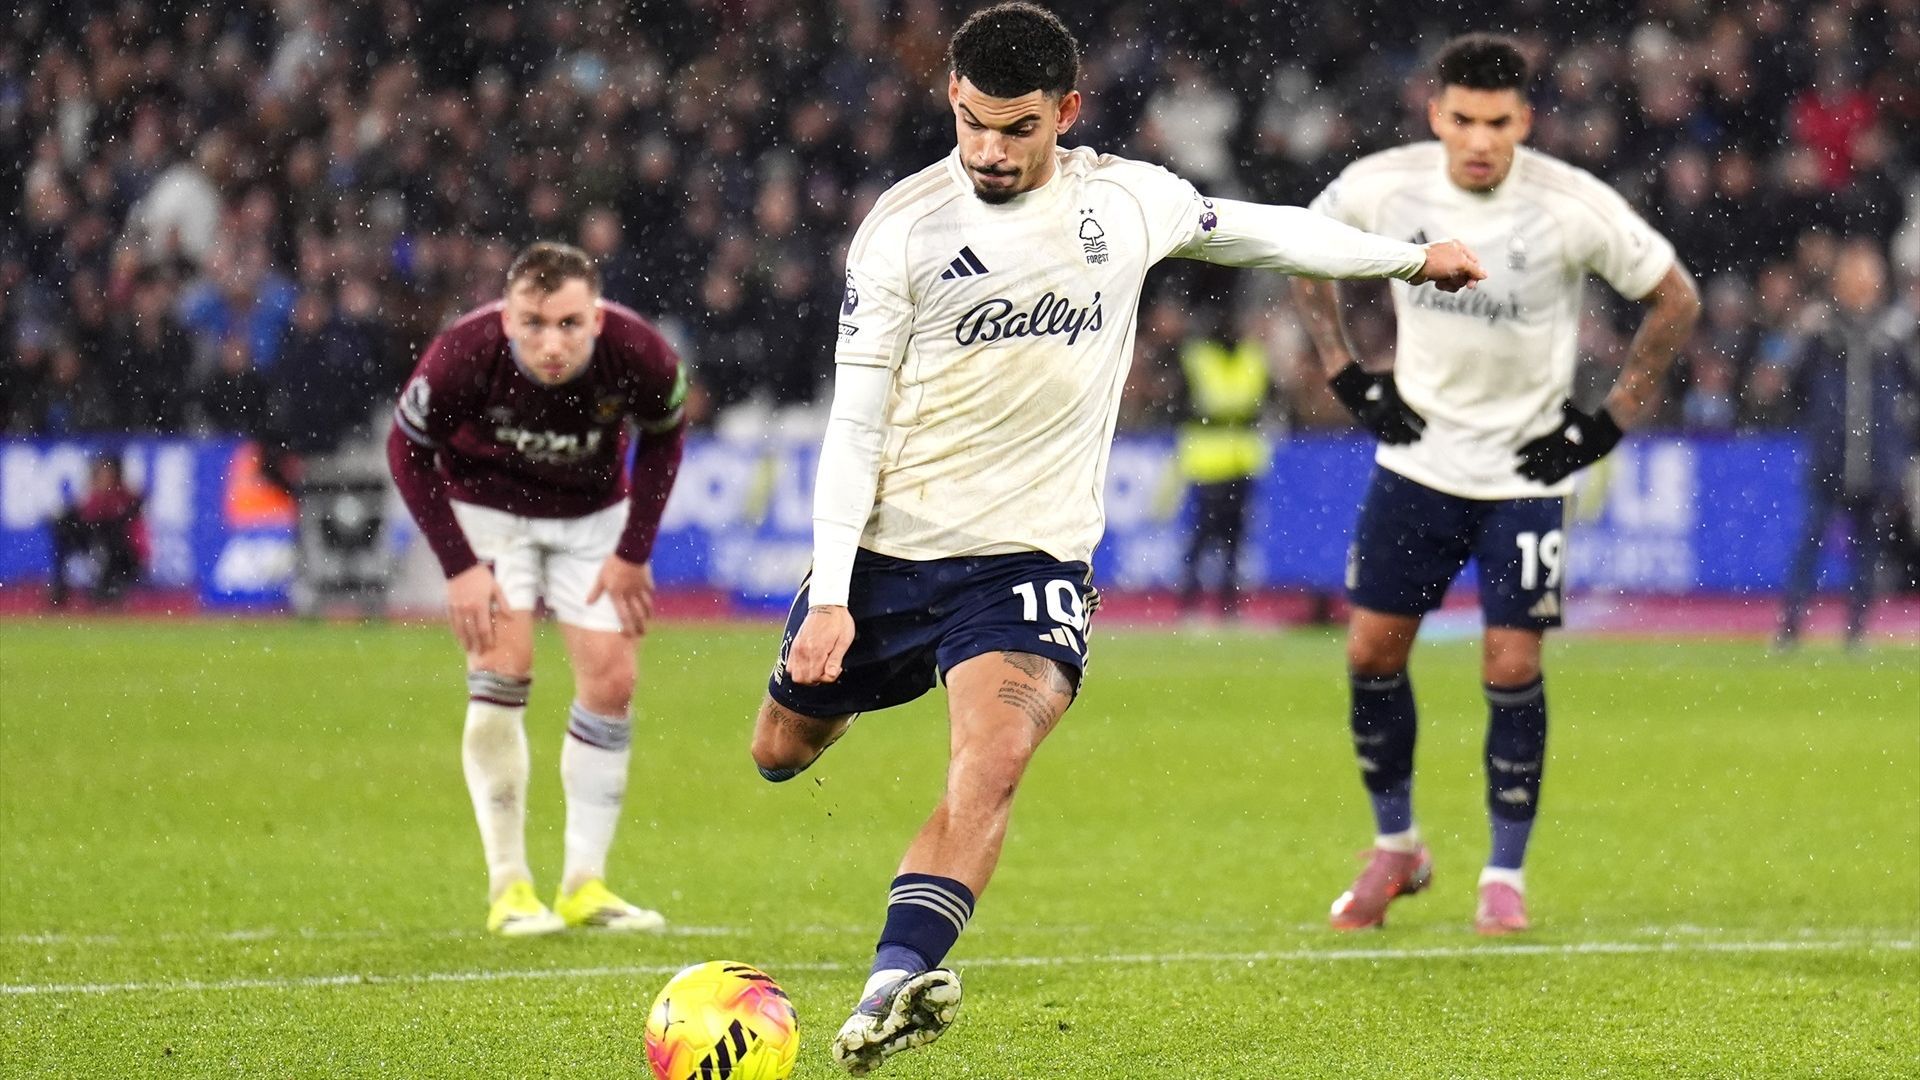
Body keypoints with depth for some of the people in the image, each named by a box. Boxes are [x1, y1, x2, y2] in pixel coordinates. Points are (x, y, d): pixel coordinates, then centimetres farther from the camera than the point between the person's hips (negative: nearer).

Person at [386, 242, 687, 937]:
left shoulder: (638, 355, -29)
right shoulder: (465, 355, -34)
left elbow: (663, 436, -6)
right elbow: (407, 449, -15)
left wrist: (634, 553, -8)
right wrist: (459, 565, -18)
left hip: (594, 511, 2)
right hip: (488, 506, -2)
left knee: (611, 680, -4)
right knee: (502, 666, -16)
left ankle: (585, 885, 8)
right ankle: (508, 886, -7)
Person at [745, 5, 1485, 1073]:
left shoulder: (1129, 201, 0)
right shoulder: (904, 227, -8)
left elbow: (1264, 230, 20)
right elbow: (855, 423, -7)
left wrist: (1412, 257, 30)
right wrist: (831, 595, -15)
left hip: (1031, 555, 0)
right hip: (889, 546, 1)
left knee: (993, 760, -26)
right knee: (783, 751, 15)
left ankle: (895, 984, -37)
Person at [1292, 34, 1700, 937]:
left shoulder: (1573, 205, -17)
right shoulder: (1381, 187, -11)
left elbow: (1676, 299, -4)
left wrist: (1610, 421, -6)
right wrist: (1345, 373, 4)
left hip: (1526, 468, -3)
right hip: (1416, 454, 3)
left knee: (1512, 667, -7)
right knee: (1372, 652, 1)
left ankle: (1506, 876, 9)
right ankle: (1396, 847, 22)